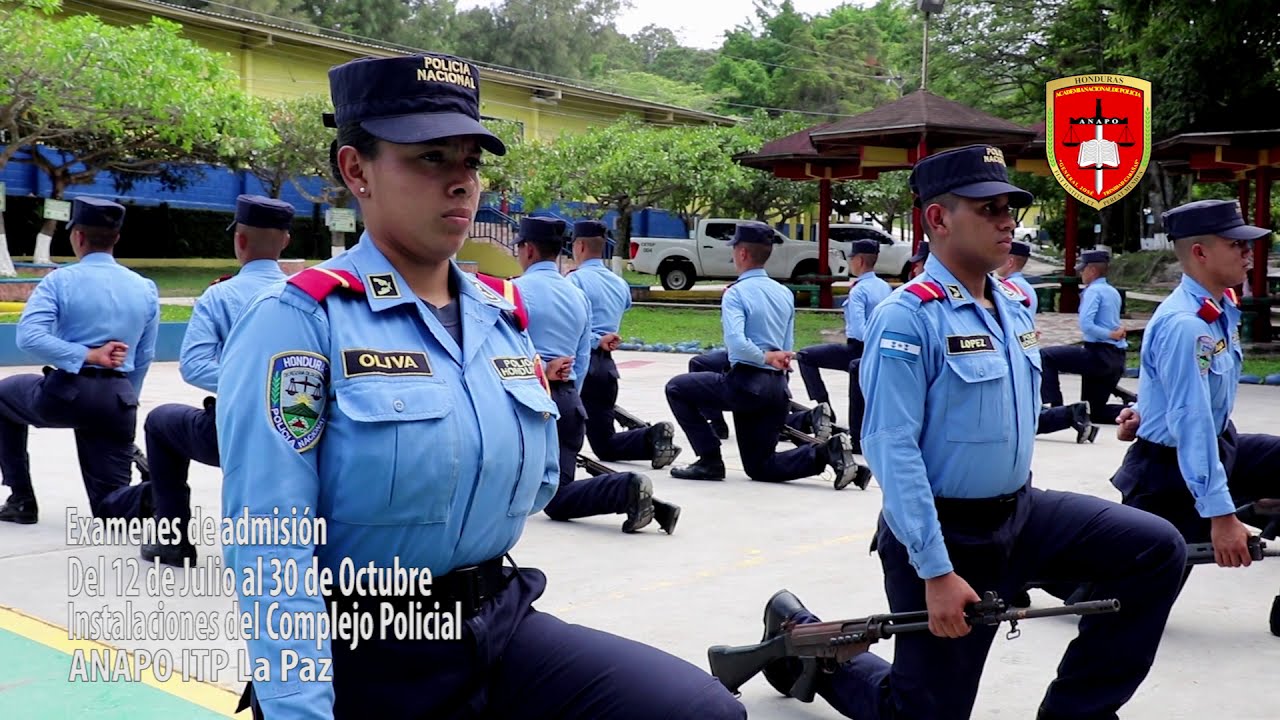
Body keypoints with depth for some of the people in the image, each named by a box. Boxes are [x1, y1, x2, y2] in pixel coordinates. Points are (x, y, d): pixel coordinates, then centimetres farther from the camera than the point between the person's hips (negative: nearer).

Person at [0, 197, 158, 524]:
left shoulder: (60, 280, -3)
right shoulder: (145, 288, 9)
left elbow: (29, 337, -18)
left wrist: (89, 355, -17)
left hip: (65, 395, -3)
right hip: (118, 401, 3)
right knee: (111, 505, 11)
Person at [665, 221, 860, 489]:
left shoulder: (736, 293, -9)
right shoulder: (785, 294, 13)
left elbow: (736, 343, -24)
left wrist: (765, 357, -14)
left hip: (746, 384, -7)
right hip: (778, 388, 7)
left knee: (677, 388, 11)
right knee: (760, 467, 16)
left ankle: (709, 460, 5)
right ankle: (828, 451, -3)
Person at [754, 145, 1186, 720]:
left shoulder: (1016, 306, 5)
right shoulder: (908, 317, -20)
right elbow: (892, 450, -23)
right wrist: (937, 572, -24)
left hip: (1021, 512, 7)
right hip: (945, 531, -7)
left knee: (1157, 550, -5)